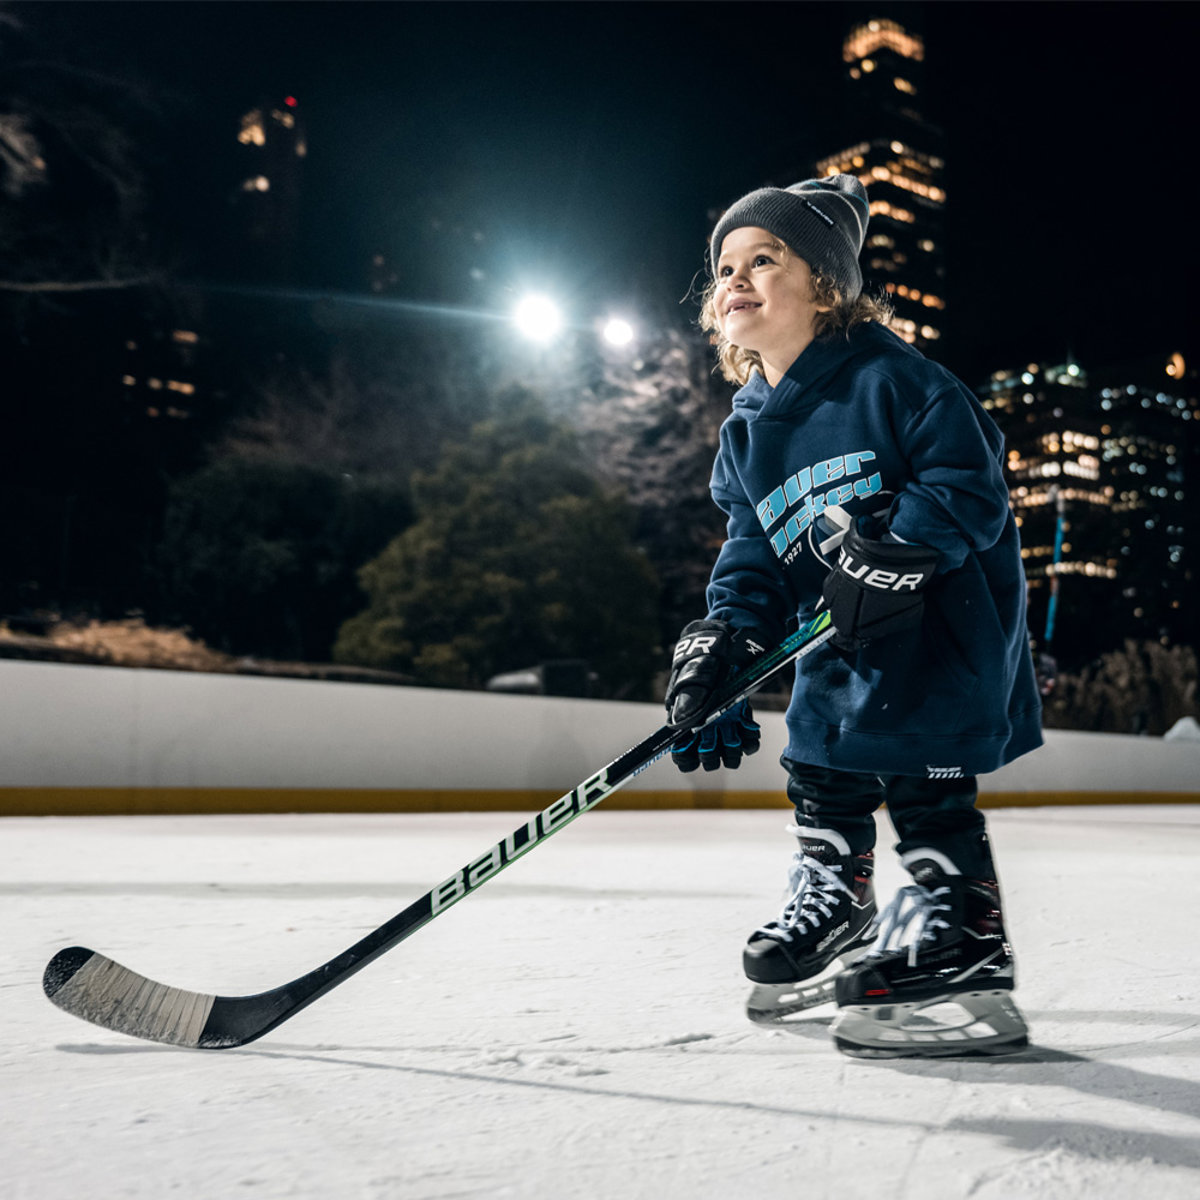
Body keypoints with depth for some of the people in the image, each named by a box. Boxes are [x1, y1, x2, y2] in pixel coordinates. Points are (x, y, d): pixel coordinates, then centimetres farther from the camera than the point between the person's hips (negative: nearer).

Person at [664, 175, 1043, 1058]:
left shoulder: (888, 376, -15)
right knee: (821, 772, 15)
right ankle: (834, 918, 35)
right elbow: (754, 552, 7)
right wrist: (724, 639, -6)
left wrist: (888, 542, -32)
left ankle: (964, 955, 4)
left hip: (943, 621, -8)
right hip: (840, 639, 8)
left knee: (923, 783, -9)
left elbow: (971, 487, -19)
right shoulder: (748, 429, 6)